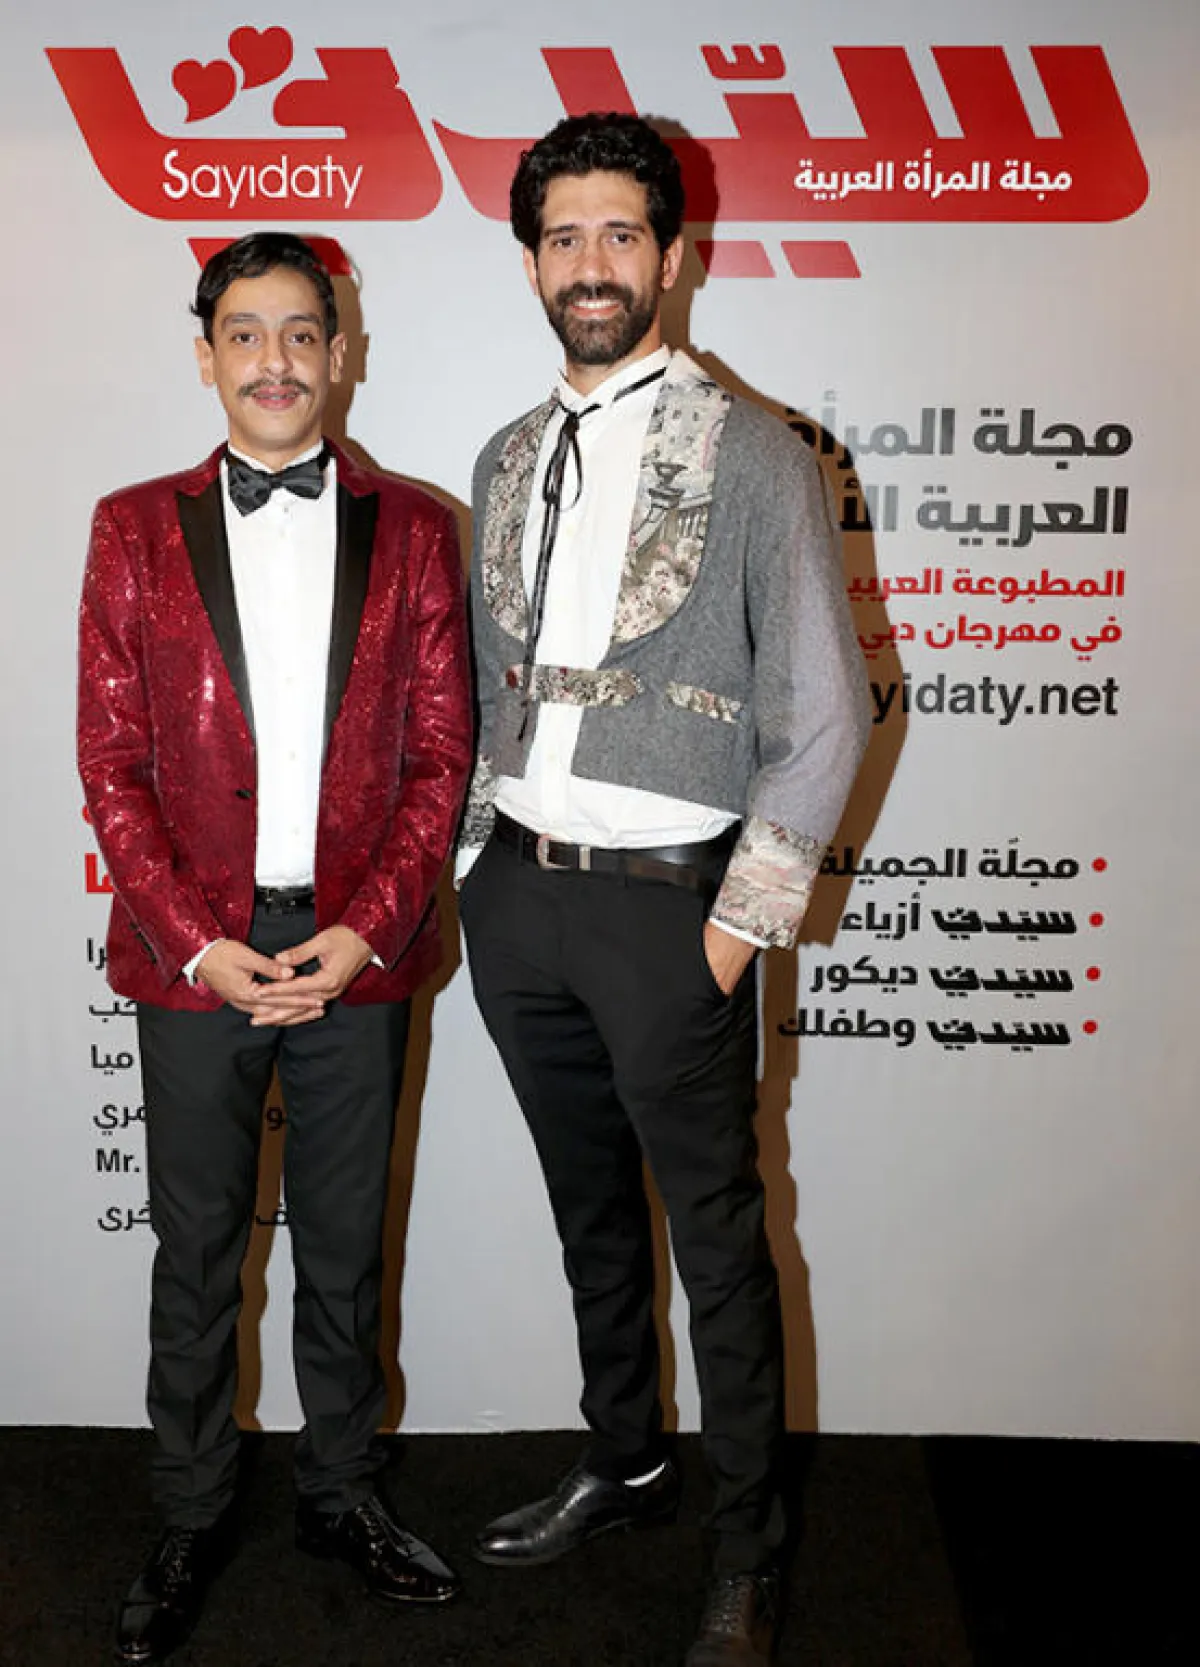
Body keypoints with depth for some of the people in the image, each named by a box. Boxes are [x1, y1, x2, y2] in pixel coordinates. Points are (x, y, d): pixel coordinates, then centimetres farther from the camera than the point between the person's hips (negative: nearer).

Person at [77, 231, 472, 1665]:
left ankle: (340, 1492, 35)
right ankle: (189, 1521, 33)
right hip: (192, 953, 0)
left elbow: (439, 753, 1)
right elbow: (112, 764, 0)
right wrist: (196, 944, -10)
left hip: (358, 948, 0)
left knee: (345, 1249, 14)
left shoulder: (410, 528, 4)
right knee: (196, 1254, 13)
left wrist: (364, 930, -10)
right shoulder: (135, 529, 4)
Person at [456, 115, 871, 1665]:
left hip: (660, 898, -5)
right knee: (590, 1213, 20)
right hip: (518, 895, 6)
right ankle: (624, 1461, 41)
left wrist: (742, 920, -11)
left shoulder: (755, 457, -7)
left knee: (718, 1241, 6)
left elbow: (824, 715, -8)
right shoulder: (508, 461, 11)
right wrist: (480, 861, 10)